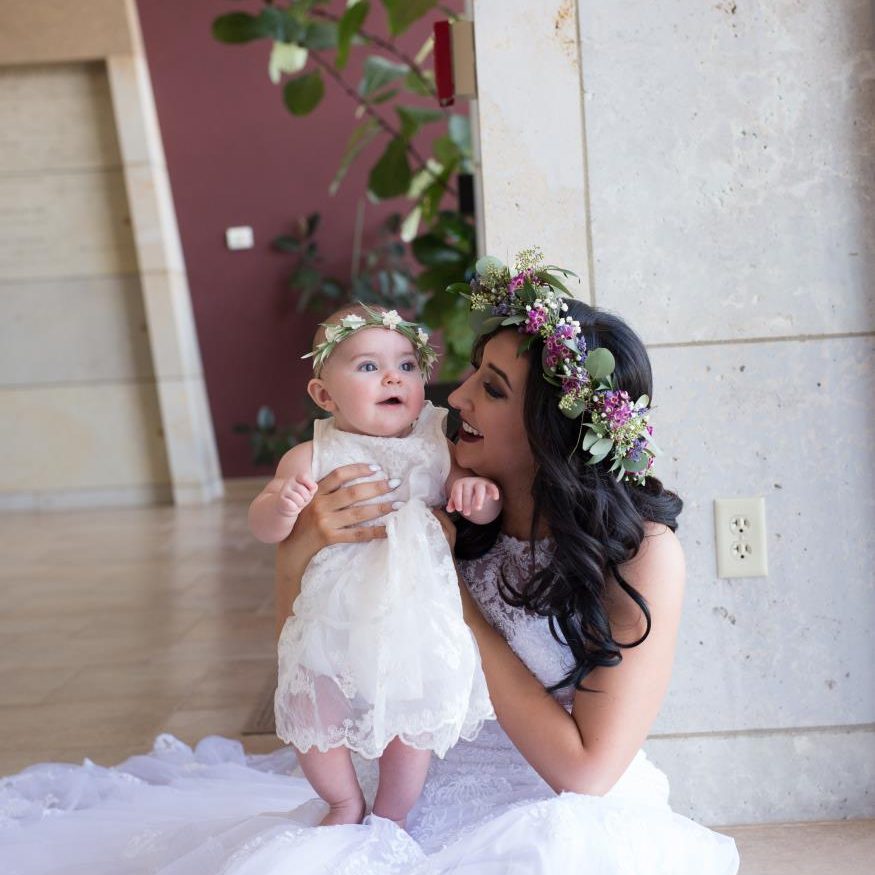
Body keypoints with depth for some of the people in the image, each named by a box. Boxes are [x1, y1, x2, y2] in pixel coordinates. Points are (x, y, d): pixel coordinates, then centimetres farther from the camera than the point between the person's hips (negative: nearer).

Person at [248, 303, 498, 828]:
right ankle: (346, 805, 39)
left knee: (412, 725, 11)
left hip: (413, 621, 1)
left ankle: (390, 817, 39)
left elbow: (484, 511, -1)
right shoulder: (312, 457, -8)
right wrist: (282, 504, -30)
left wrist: (480, 495, -25)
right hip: (331, 622, 0)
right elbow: (264, 527, -7)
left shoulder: (438, 447, -4)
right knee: (311, 723, 8)